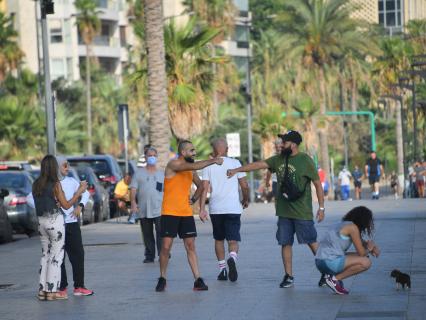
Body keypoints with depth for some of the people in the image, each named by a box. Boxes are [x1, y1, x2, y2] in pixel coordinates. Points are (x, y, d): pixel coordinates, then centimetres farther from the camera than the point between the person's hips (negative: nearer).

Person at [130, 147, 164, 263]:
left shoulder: (162, 174, 14)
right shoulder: (139, 173, 10)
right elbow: (133, 189, 2)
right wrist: (133, 202, -13)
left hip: (159, 209, -1)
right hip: (143, 209, 1)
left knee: (161, 232, -13)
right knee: (147, 234, 5)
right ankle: (149, 256, 14)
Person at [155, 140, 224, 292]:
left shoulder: (190, 170, 11)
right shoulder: (173, 164, -10)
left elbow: (200, 185, 28)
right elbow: (193, 166, -28)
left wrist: (193, 199, 12)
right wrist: (212, 161, -30)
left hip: (186, 213, 6)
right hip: (169, 213, -6)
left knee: (190, 245, 0)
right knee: (166, 246, -5)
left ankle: (198, 280, -3)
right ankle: (162, 279, 10)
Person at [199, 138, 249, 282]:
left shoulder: (209, 166, 2)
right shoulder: (235, 163, 1)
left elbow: (204, 188, -4)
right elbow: (244, 185, 1)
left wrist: (202, 209, -4)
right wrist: (246, 200, 19)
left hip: (215, 209, 1)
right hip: (233, 208, -1)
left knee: (219, 239, 17)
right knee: (233, 240, -2)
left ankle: (222, 269, 16)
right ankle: (232, 258, -33)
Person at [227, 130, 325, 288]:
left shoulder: (305, 160, -8)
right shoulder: (279, 159, 9)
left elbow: (318, 184, -6)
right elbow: (259, 164, 10)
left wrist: (321, 207, -8)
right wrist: (237, 170, 5)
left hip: (302, 212, -6)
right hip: (284, 211, 6)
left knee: (311, 241, -3)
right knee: (285, 243, 6)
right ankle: (288, 276, 13)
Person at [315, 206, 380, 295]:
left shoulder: (343, 224, 20)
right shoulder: (352, 227, -7)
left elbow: (361, 242, 33)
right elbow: (361, 252, -7)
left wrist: (373, 247, 14)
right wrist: (369, 249, 15)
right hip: (330, 262, -10)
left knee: (362, 258, 20)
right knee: (366, 262, -16)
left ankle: (333, 276, 8)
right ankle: (334, 279, -10)